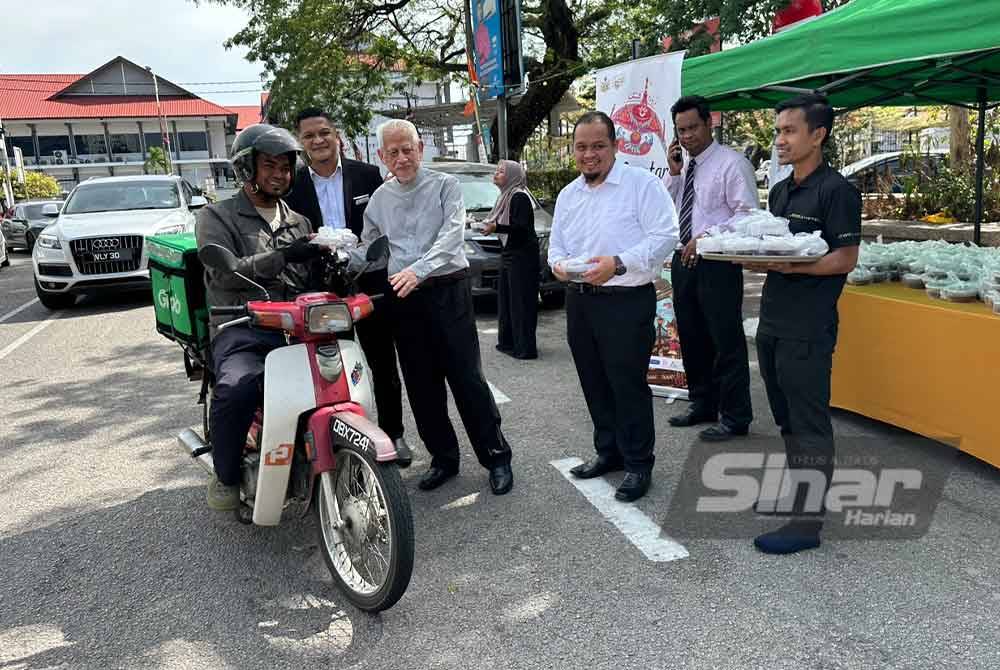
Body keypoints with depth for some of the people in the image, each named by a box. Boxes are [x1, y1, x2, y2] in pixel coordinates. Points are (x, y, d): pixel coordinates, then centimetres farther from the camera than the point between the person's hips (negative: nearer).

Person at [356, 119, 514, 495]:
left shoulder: (444, 185, 0)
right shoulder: (379, 199, 14)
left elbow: (452, 234, -15)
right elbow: (367, 248, 17)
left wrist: (418, 270, -30)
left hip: (447, 290, -4)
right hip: (402, 298, 5)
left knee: (467, 379, -5)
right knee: (421, 386, 8)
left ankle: (496, 456, 7)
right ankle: (443, 458, 22)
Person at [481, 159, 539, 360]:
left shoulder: (519, 197, -12)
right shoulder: (507, 196, 16)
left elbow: (522, 228, -21)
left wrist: (496, 227, -24)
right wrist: (490, 225, 9)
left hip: (523, 255, -10)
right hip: (509, 253, 10)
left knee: (521, 301, -8)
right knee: (506, 298, 13)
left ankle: (525, 348, -4)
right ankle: (508, 342, 21)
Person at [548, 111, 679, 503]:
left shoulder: (642, 184, -7)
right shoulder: (567, 195, 13)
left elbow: (665, 236, -14)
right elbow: (556, 245, 19)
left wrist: (618, 263, -25)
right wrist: (558, 265, -5)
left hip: (627, 300, -7)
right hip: (580, 300, 7)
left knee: (628, 384, -3)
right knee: (595, 383, 14)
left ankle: (638, 464, 11)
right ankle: (608, 452, 30)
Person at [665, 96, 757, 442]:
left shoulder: (731, 163, -7)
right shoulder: (683, 168, 14)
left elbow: (747, 214, -13)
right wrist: (673, 173, 2)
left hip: (717, 263, -7)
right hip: (683, 260, 8)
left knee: (726, 341, -2)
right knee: (691, 338, 15)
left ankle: (734, 417, 8)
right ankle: (703, 406, 30)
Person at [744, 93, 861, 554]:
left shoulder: (835, 190, -9)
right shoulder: (780, 191, 15)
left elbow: (845, 259, -13)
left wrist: (789, 265, -23)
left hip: (808, 330, -8)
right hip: (772, 321, 8)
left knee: (809, 425, -2)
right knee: (786, 418, 18)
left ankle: (808, 521, 6)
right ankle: (794, 490, 33)